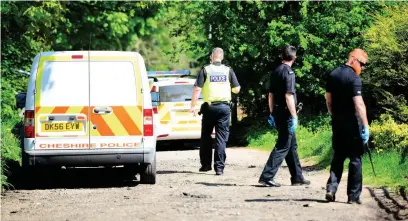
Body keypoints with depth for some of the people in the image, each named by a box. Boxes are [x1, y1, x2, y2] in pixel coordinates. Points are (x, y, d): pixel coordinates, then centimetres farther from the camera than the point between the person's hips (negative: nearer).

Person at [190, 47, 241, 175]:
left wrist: (192, 106, -2)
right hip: (224, 107, 1)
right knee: (221, 138, 1)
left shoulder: (205, 70, -1)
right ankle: (219, 167, -6)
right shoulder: (228, 70, 3)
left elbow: (197, 89, -7)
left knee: (205, 136, 15)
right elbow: (236, 89, 7)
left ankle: (205, 164, 18)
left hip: (209, 107, -1)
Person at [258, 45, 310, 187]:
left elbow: (271, 95, 16)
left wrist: (272, 113, 23)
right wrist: (294, 116, -18)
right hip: (286, 114, -9)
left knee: (292, 145, 17)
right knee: (282, 147, -7)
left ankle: (297, 177, 23)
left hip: (277, 112, 9)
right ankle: (267, 177, -12)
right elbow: (288, 96, -21)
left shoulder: (275, 72, 11)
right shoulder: (289, 73, -15)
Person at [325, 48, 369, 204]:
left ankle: (331, 188, 2)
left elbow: (328, 100, 14)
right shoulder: (354, 78, -15)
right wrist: (365, 126, -22)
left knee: (338, 156, 15)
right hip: (351, 122, -6)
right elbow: (359, 104, -22)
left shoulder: (333, 75, 7)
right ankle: (353, 196, 4)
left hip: (337, 122, 6)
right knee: (355, 158, 2)